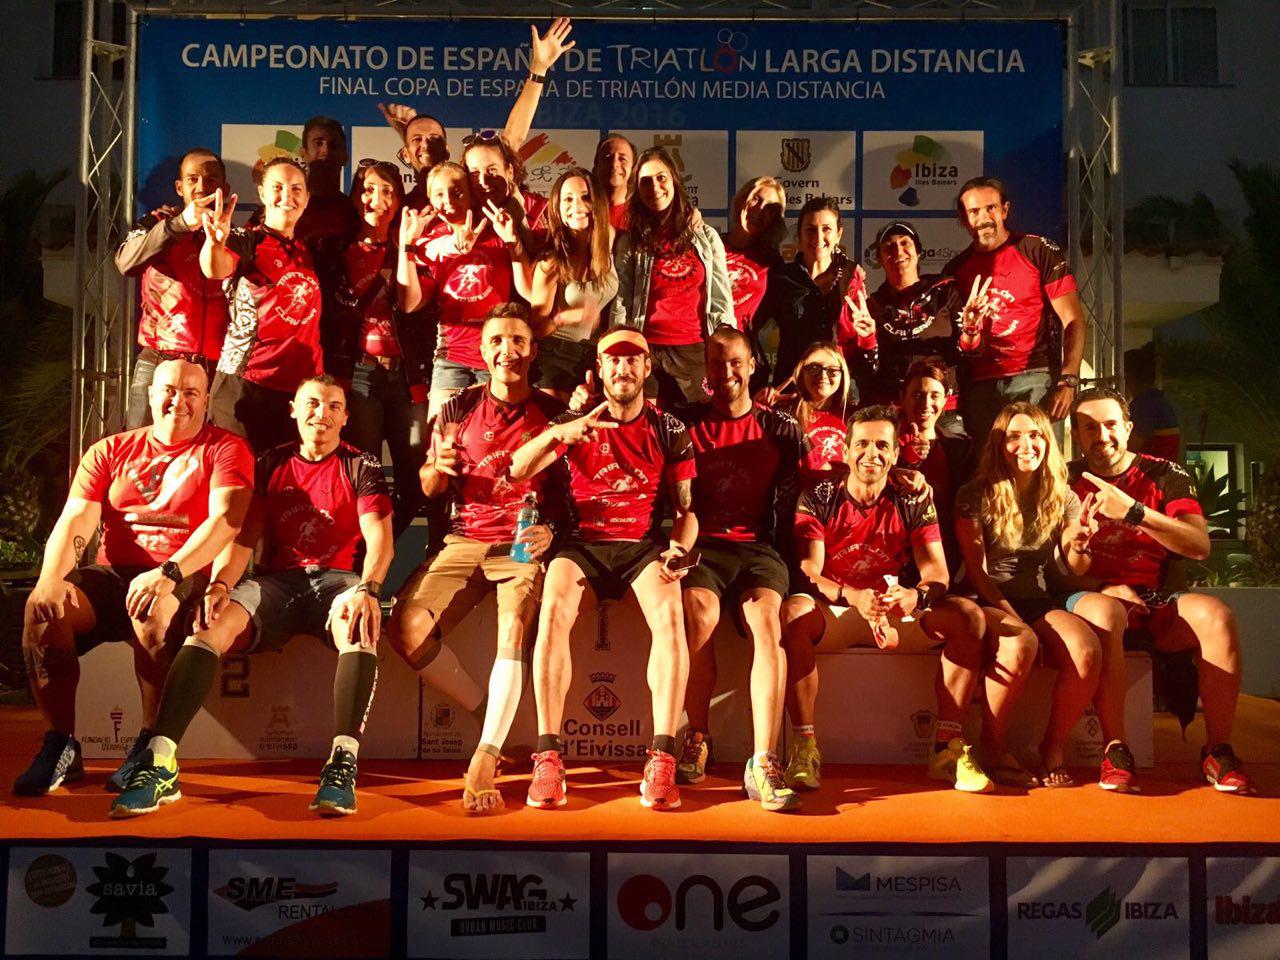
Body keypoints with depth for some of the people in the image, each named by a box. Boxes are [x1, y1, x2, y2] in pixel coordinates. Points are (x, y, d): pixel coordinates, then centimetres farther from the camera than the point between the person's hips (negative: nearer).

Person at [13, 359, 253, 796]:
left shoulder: (225, 449, 4)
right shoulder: (109, 452, 15)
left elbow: (226, 519, -13)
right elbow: (74, 522, 4)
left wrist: (168, 573, -27)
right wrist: (52, 577, -17)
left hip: (186, 579, -4)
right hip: (112, 575, 4)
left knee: (153, 608, -37)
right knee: (41, 605, -24)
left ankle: (151, 744, -21)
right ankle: (60, 745, -14)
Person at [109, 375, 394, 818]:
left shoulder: (361, 467, 9)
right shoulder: (270, 465, 18)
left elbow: (379, 538, -6)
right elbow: (243, 536, 10)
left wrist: (366, 589, -27)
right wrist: (219, 584, -12)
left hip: (337, 578, -2)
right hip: (277, 580, 3)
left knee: (360, 625, -39)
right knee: (211, 625, -28)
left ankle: (343, 763, -47)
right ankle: (159, 762, -36)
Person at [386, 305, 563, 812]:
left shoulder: (554, 413, 3)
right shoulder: (460, 408, 8)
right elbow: (430, 489, 11)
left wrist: (552, 531, -18)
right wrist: (438, 467, -12)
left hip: (526, 544, -3)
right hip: (465, 540, 3)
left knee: (514, 631, -30)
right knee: (406, 625, -18)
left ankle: (485, 759, -30)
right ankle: (483, 713, 0)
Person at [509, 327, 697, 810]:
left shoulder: (670, 431, 9)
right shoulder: (575, 423, 7)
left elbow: (686, 510, 10)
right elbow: (517, 470, -7)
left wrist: (679, 550, -12)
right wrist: (557, 434, -26)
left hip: (642, 544, 0)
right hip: (583, 543, 0)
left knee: (669, 612, -33)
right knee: (554, 608, -33)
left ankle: (662, 758, -31)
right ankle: (548, 757, -31)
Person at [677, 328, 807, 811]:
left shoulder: (781, 429, 13)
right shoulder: (687, 424, 13)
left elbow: (799, 493, 11)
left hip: (756, 546, 0)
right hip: (700, 544, 0)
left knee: (766, 617, -29)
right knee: (701, 611, -31)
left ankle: (763, 764, -32)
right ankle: (697, 739, -13)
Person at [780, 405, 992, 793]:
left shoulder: (913, 501, 5)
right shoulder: (818, 498, -1)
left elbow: (937, 571, -5)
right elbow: (808, 572, -13)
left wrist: (916, 595, -30)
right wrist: (853, 597, -34)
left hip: (900, 613, 2)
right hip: (833, 614, -2)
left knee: (967, 616, -23)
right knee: (793, 612, -35)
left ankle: (947, 746, -18)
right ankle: (805, 747, -30)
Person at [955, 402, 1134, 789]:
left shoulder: (1062, 497, 11)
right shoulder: (976, 496, 0)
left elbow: (1078, 571, 7)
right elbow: (976, 571, -5)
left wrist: (1080, 546, -17)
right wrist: (1013, 618, -17)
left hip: (1043, 604, 3)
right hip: (992, 604, -3)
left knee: (1088, 649, -30)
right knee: (1020, 643, -38)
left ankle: (1054, 747, -8)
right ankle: (993, 747, -16)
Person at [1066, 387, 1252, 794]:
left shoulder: (1164, 476, 8)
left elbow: (1200, 546, -7)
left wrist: (1133, 511, -20)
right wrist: (1103, 588, -15)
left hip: (1155, 604, 2)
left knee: (1215, 615, -30)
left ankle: (1218, 750, -19)